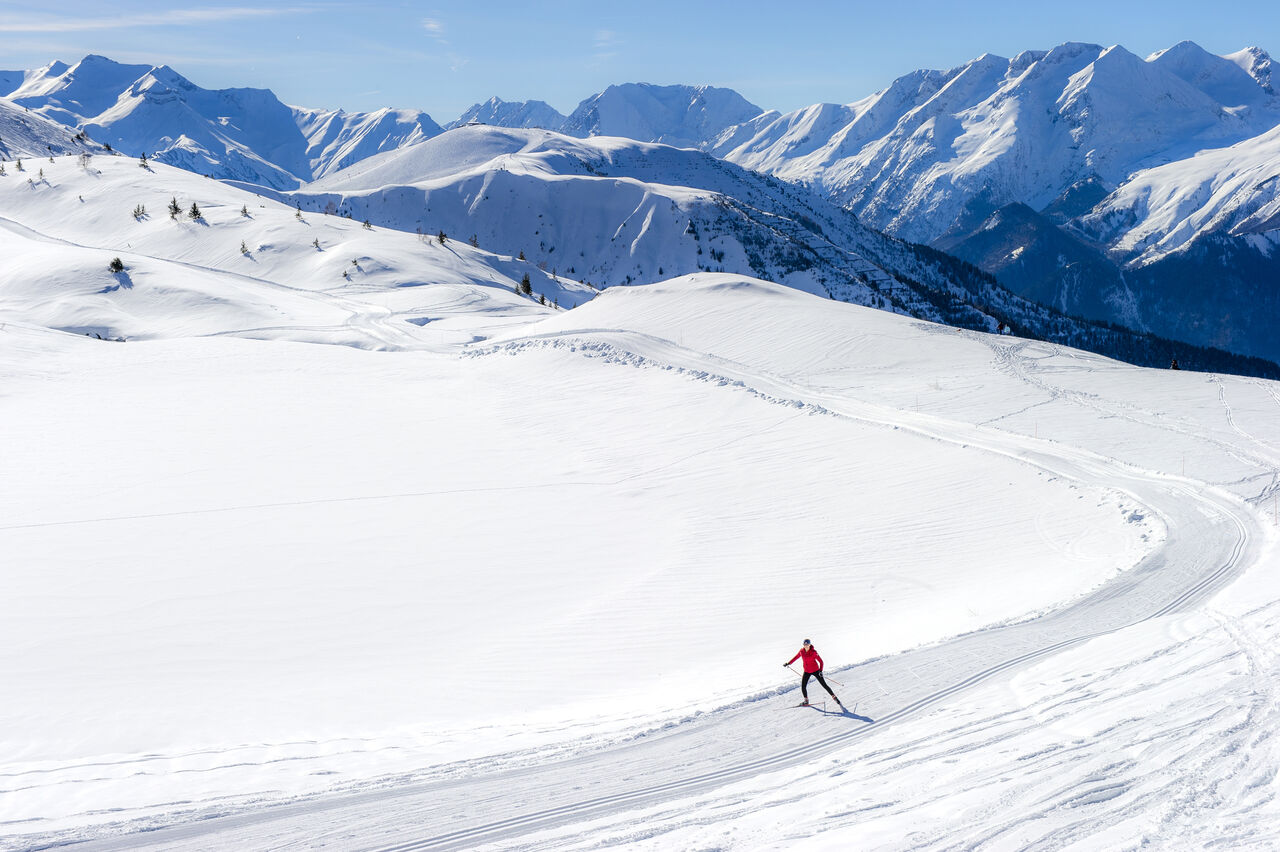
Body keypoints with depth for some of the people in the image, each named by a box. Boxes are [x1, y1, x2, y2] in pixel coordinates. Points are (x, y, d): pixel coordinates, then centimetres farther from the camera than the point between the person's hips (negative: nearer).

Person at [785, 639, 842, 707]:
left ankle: (834, 697, 10)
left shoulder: (813, 652, -18)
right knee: (803, 686, -3)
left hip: (815, 670, -4)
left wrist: (821, 670, -25)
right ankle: (806, 701, 17)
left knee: (824, 685, -2)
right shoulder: (801, 651, -4)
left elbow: (821, 661, -14)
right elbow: (796, 657, 13)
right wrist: (788, 663, 14)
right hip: (807, 671, 4)